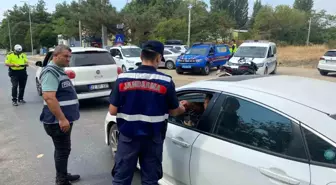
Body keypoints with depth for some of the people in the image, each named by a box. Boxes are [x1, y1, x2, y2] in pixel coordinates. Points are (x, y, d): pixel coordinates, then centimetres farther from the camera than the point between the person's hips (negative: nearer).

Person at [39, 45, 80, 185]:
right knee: (63, 150, 0)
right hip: (58, 121, -10)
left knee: (62, 149, 20)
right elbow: (49, 98, -27)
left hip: (64, 118, 10)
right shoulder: (51, 72, -17)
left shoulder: (59, 71, 14)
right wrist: (62, 119, -28)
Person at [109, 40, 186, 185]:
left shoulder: (123, 78, -8)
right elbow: (174, 112, 1)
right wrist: (182, 108, 24)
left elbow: (113, 111, -4)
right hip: (153, 138, -1)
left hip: (128, 136, 1)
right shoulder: (166, 82, -10)